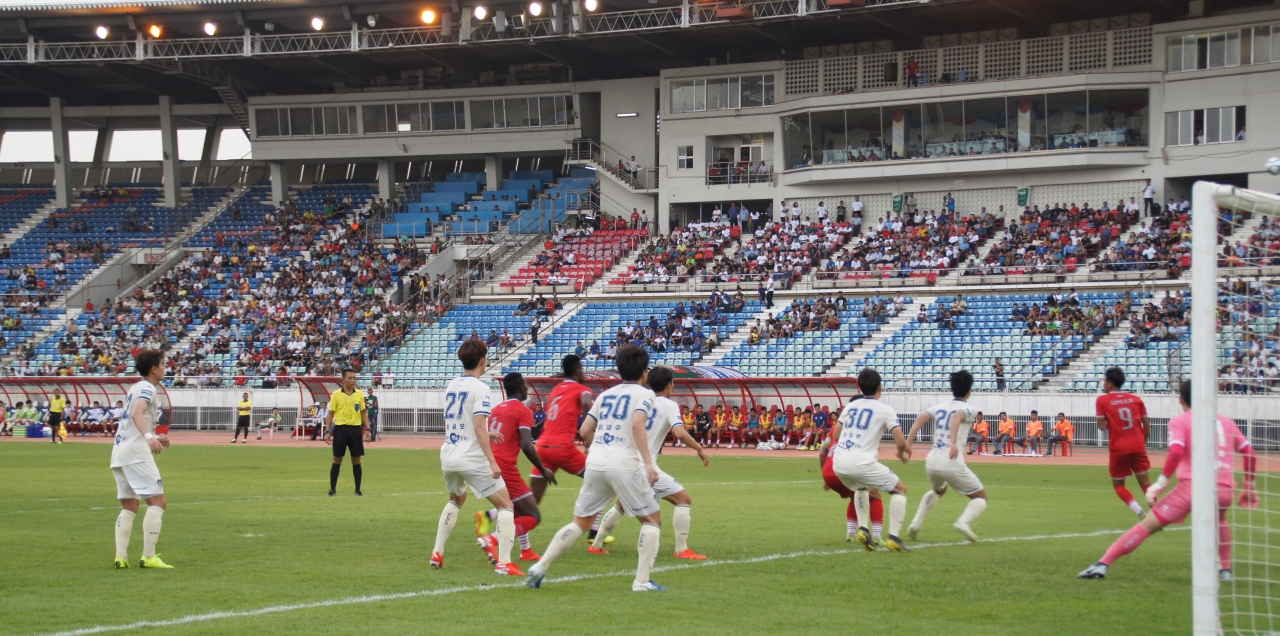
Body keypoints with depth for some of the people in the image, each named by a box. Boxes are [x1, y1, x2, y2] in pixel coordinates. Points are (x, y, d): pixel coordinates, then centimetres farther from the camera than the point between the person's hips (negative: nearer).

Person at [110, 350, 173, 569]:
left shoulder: (135, 388, 22)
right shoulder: (146, 388, -6)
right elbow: (137, 413, -26)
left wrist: (155, 438, 36)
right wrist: (149, 437, -41)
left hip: (119, 452, 10)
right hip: (136, 452, -10)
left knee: (129, 507, 11)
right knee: (157, 501, -10)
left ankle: (120, 557, 1)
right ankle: (148, 557, -15)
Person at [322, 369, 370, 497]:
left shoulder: (360, 394, 7)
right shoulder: (336, 394, 0)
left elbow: (363, 413, 12)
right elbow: (331, 414, 3)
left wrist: (367, 429, 3)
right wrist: (327, 431, -3)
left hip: (355, 429, 2)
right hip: (340, 428, -2)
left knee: (356, 460, 5)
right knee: (337, 460, 2)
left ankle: (358, 490, 12)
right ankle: (332, 489, 9)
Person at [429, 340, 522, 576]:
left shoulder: (451, 386, 11)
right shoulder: (479, 388, -12)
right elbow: (479, 427, -21)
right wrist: (492, 461, -22)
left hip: (448, 457, 7)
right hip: (472, 459, -7)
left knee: (456, 500, 32)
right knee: (505, 505, 1)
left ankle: (437, 554, 27)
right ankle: (503, 562, -11)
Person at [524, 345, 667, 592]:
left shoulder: (606, 395, 20)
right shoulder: (644, 394, 2)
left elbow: (585, 431, 18)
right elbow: (637, 425, -16)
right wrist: (648, 462, -20)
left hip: (595, 463, 5)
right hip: (624, 465, -5)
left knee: (580, 522, 15)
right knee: (652, 520, 9)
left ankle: (540, 567, 4)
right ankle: (641, 580, -2)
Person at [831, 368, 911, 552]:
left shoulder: (850, 407, 17)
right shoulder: (885, 410, 1)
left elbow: (835, 434, 25)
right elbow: (901, 441, -6)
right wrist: (901, 454, 16)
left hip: (839, 463, 6)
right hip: (862, 463, -6)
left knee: (860, 487, 36)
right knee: (900, 489, 11)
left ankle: (862, 529, 16)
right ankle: (893, 537, -2)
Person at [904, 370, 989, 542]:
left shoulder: (939, 407, 17)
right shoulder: (967, 410, 2)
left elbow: (921, 419, 0)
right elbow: (957, 416, -21)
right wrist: (954, 442, -35)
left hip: (931, 462, 6)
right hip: (952, 462, -6)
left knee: (938, 490, 37)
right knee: (981, 497, 10)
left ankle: (915, 524, 21)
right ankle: (964, 522, -19)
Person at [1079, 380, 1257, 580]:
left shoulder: (1179, 421, 9)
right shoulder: (1226, 422, 21)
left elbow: (1176, 451, -10)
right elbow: (1250, 452, 18)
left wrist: (1162, 482, -9)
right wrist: (1249, 484, 28)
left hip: (1192, 486, -4)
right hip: (1225, 489, 4)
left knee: (1148, 525, -1)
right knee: (1219, 521, 38)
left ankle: (1102, 564, -8)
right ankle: (1225, 570, 28)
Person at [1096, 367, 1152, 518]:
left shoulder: (1102, 400, -2)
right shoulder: (1136, 399, 8)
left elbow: (1102, 426, -6)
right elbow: (1147, 425, 6)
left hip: (1118, 449, -3)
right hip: (1138, 447, 3)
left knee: (1118, 484, 12)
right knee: (1145, 482, 12)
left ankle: (1139, 510, -8)